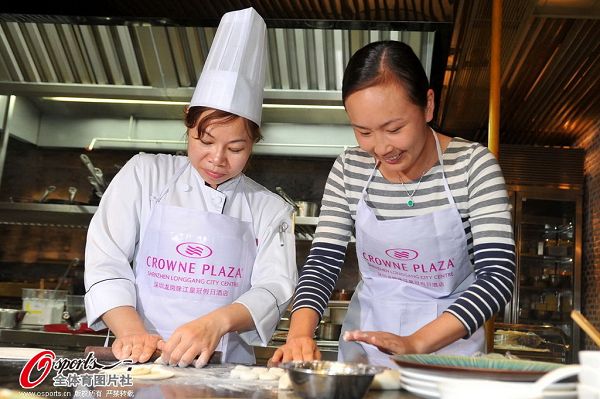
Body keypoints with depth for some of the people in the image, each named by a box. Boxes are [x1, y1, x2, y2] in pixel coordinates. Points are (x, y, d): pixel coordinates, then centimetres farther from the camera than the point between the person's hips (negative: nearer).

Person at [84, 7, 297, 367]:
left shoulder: (271, 210, 7)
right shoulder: (146, 175, 6)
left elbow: (275, 289, -3)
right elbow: (106, 260, 1)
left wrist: (217, 323, -22)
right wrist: (132, 331, -15)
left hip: (225, 369, 1)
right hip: (139, 364, 0)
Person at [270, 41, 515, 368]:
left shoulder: (473, 165, -13)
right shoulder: (349, 170, -5)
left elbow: (498, 274, -20)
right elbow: (322, 262, -5)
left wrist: (416, 344, -32)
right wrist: (300, 334, -23)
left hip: (449, 342, 0)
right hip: (365, 337, 1)